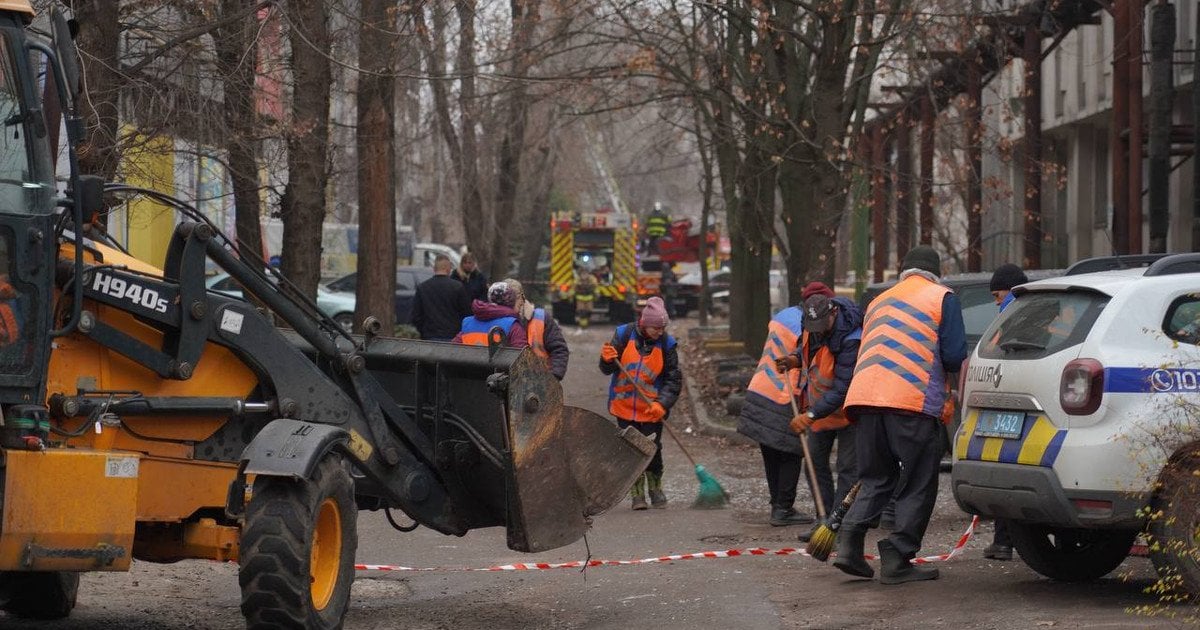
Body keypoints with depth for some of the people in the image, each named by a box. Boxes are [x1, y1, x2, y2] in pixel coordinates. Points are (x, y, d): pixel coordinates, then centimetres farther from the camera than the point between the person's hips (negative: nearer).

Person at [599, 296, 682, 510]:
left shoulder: (666, 343, -8)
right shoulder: (624, 335, -7)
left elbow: (674, 380, -6)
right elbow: (607, 370, 0)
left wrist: (662, 404, -20)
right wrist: (608, 360, -24)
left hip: (651, 410, -1)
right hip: (625, 406, 1)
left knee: (653, 451, 1)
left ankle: (655, 490, 23)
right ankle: (637, 494, 15)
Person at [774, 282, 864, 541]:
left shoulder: (850, 340, -34)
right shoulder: (812, 326, -10)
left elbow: (842, 389, -35)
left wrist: (812, 415, -37)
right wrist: (796, 359, -7)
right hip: (819, 405, 8)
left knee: (847, 467, -7)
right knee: (816, 462, 12)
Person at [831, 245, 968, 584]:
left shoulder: (880, 301, 26)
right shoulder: (942, 298, 8)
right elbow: (954, 356, -1)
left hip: (864, 397, 6)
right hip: (913, 401, -6)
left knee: (876, 479, 17)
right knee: (920, 483, 3)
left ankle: (850, 542, -1)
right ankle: (897, 560, -2)